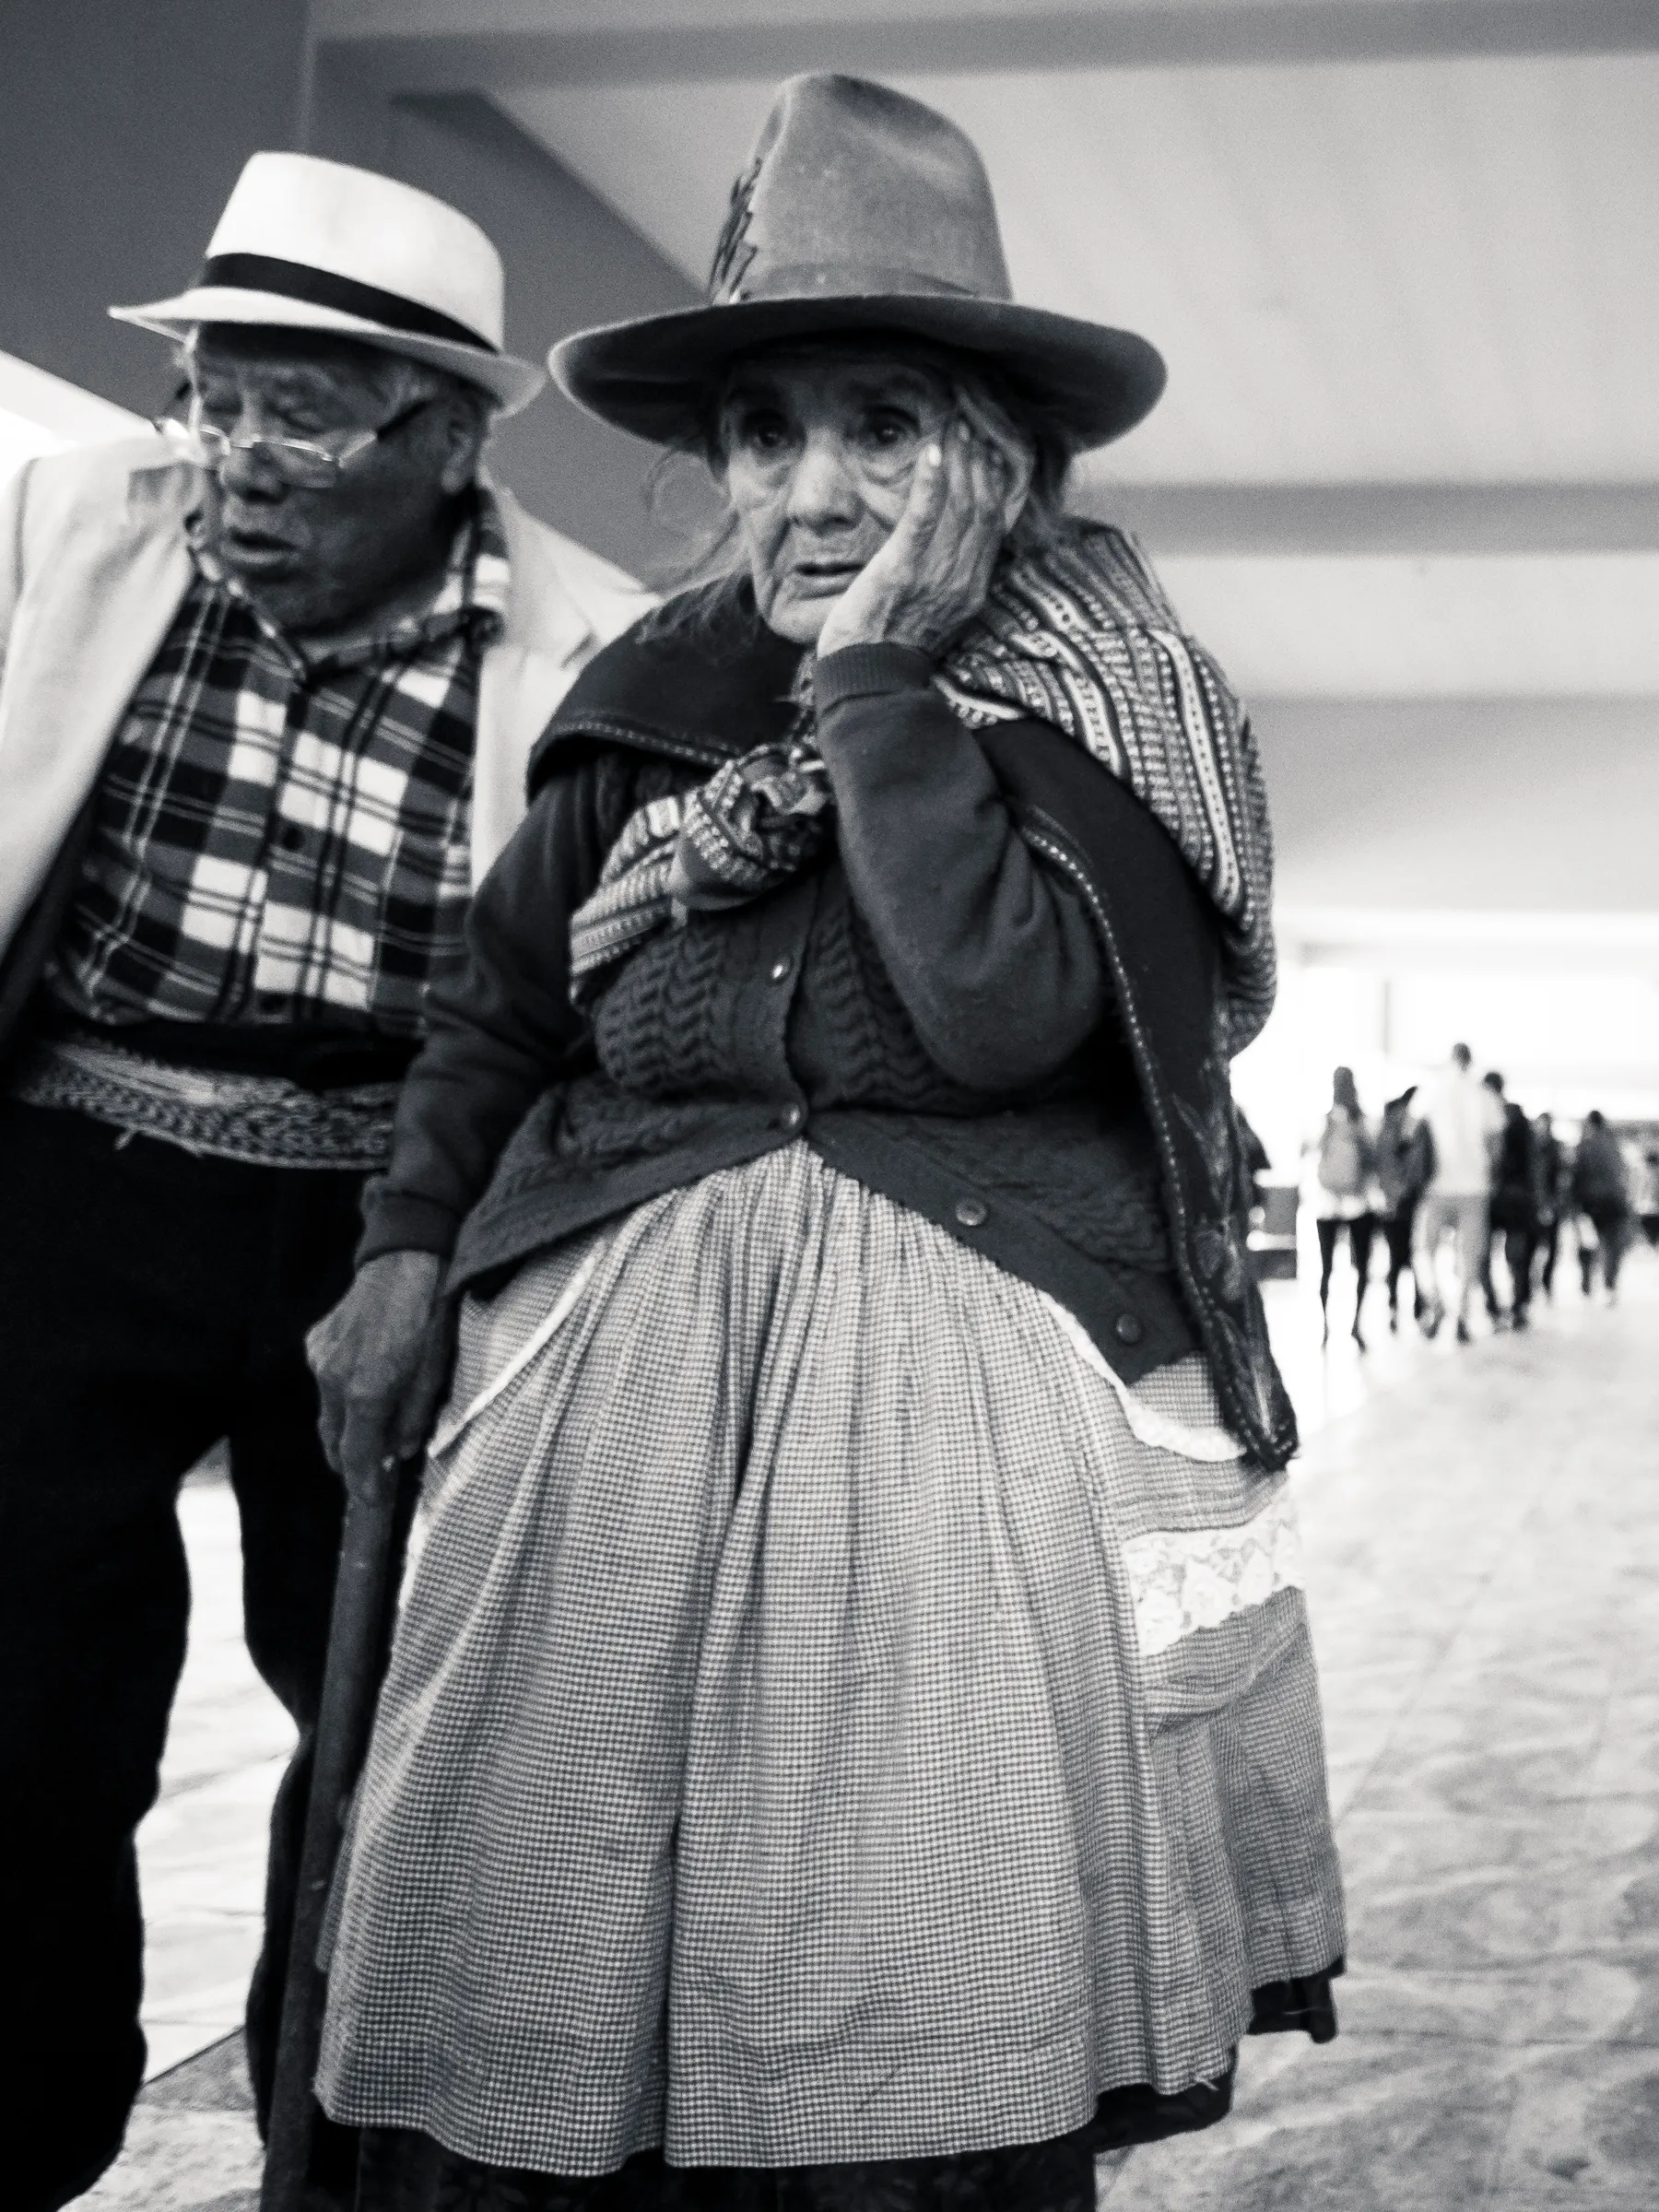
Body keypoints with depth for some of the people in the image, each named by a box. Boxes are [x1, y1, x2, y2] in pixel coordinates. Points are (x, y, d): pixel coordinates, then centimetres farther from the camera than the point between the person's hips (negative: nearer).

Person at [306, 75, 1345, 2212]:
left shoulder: (1114, 708, -2)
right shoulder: (654, 695, 9)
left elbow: (1005, 1012, -18)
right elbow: (496, 998, 21)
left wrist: (876, 679, -13)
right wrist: (408, 1240, 11)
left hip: (965, 1407, -3)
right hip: (621, 1388, 4)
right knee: (527, 2033, 2)